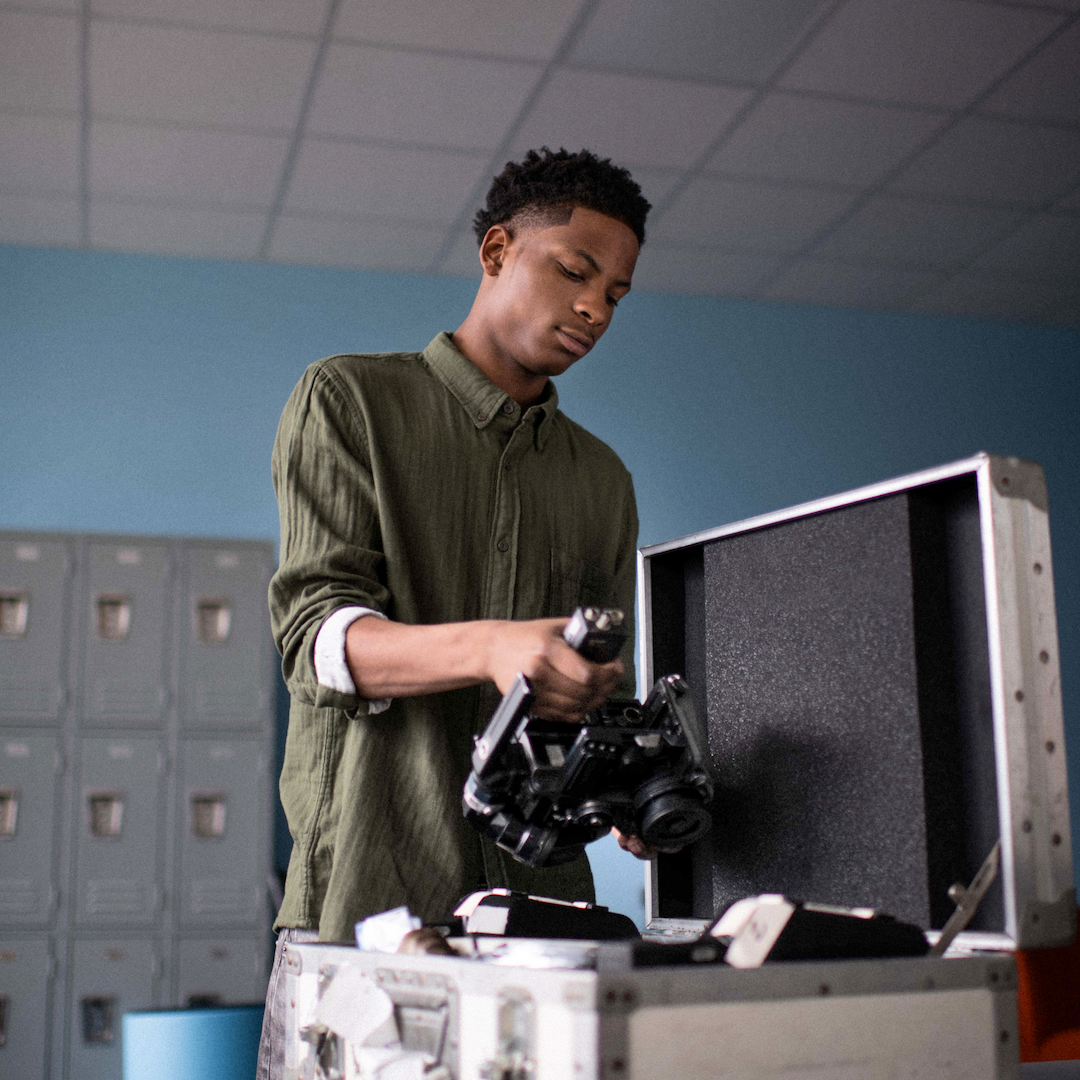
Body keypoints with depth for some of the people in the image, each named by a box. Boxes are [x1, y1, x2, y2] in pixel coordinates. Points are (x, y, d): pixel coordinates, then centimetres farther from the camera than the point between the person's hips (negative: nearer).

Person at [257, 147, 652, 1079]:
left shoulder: (603, 478, 19)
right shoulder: (350, 399, 5)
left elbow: (604, 689, 16)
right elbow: (316, 634, -8)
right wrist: (488, 646, -26)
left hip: (542, 900, 4)